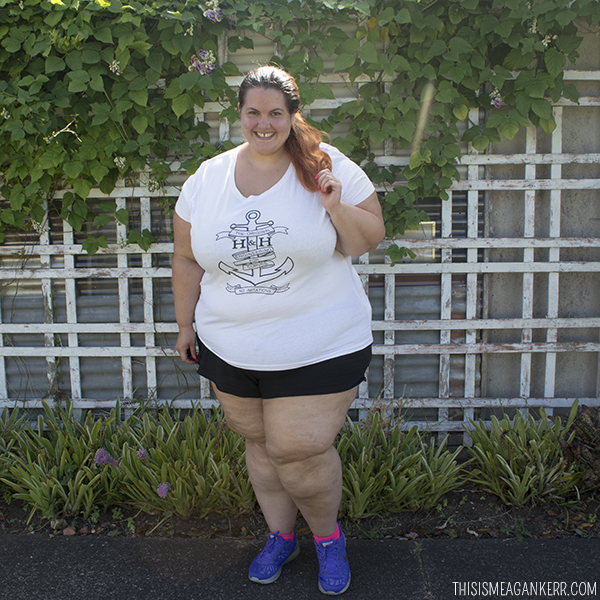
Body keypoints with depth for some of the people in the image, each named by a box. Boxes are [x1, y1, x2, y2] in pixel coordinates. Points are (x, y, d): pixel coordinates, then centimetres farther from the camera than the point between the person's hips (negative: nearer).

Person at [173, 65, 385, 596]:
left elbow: (370, 239, -3)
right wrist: (185, 323, 13)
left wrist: (335, 207, -22)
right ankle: (281, 535, 40)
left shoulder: (326, 166, -6)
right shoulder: (207, 179, 3)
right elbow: (188, 258, 11)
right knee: (260, 443, 15)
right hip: (230, 350, 4)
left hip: (318, 349, -4)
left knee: (299, 451, -2)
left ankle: (328, 534, 29)